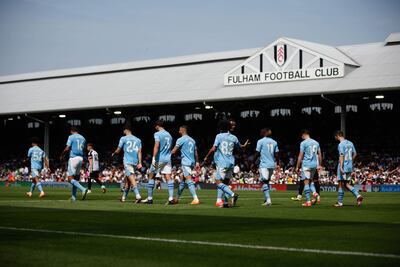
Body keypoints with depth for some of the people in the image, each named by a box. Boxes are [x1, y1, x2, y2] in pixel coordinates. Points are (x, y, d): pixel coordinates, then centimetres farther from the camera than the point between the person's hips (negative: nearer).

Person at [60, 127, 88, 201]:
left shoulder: (71, 137, -3)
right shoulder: (83, 138, 15)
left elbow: (67, 149, -9)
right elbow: (83, 149, 15)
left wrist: (62, 155, 6)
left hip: (73, 158, -7)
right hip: (81, 158, 7)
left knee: (70, 178, -7)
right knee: (76, 178, 13)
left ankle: (83, 189, -27)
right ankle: (73, 196, 14)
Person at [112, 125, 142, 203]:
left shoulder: (123, 138, 1)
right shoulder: (138, 140, 14)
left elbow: (118, 151, 8)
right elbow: (139, 152, 6)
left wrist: (113, 154, 29)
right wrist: (140, 163, 3)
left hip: (127, 161, -5)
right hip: (135, 162, 6)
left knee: (131, 179, -16)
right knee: (127, 180, 15)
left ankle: (138, 196, -31)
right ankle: (123, 197, 23)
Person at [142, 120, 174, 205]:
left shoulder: (157, 134, -6)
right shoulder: (169, 135, 16)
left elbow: (156, 146, -19)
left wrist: (154, 157, -23)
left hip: (159, 159, -5)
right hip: (167, 159, 5)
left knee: (151, 176, 7)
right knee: (168, 178, -2)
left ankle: (149, 198, 9)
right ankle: (171, 198, -12)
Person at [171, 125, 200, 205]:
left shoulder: (181, 139, -6)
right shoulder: (192, 140, 16)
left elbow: (174, 151, -11)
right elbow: (196, 153, 18)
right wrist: (197, 162, 22)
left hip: (185, 162, -8)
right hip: (192, 162, 8)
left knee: (189, 180, -13)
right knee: (182, 180, 17)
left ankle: (196, 199, -23)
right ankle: (177, 198, 25)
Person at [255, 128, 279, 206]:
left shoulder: (260, 141, -4)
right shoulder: (274, 142, 10)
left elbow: (257, 153, -4)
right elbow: (276, 155, 9)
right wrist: (277, 164, 19)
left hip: (264, 164, -5)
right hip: (272, 165, 5)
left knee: (264, 182, -7)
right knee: (267, 181, 18)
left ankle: (268, 200, -16)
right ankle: (267, 199, 20)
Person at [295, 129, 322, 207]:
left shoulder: (303, 143, -8)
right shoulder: (316, 143, 10)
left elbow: (300, 156, -9)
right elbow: (320, 154, 14)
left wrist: (297, 167, -3)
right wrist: (319, 165, 23)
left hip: (306, 165, -6)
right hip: (314, 165, 6)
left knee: (306, 182, -2)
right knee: (311, 180, 22)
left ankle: (308, 201, -3)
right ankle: (314, 193, -4)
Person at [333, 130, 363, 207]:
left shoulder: (341, 144, -12)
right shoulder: (350, 143, 12)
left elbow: (342, 156, -20)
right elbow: (355, 154, 17)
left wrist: (341, 167, -22)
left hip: (343, 167, -7)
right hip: (350, 167, 7)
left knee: (341, 184, 0)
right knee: (347, 184, 12)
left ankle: (340, 202, 5)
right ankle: (358, 195, -7)